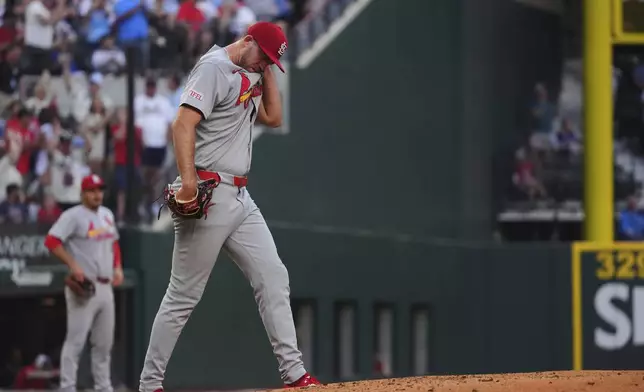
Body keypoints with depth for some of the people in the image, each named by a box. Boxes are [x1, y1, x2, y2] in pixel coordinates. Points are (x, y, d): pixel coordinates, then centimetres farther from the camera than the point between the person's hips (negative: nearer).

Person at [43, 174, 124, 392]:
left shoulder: (107, 215, 16)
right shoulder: (73, 216, -10)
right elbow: (51, 241, -17)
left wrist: (117, 267, 12)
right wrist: (72, 265, -24)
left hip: (105, 287, 8)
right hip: (83, 287, -8)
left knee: (104, 342, 13)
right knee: (76, 339, -10)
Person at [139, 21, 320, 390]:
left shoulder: (251, 75, 17)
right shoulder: (214, 68, -11)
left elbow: (274, 117, 19)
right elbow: (183, 125, -21)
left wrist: (266, 73, 10)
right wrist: (188, 178, -32)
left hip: (240, 198, 9)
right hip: (208, 194, -9)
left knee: (273, 277, 3)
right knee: (184, 295, -4)